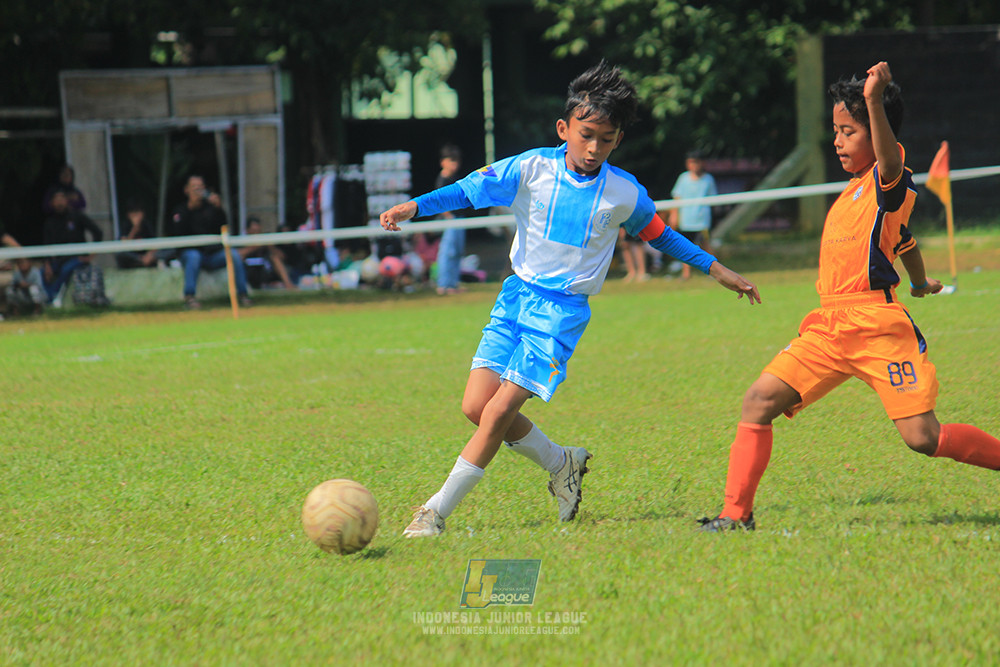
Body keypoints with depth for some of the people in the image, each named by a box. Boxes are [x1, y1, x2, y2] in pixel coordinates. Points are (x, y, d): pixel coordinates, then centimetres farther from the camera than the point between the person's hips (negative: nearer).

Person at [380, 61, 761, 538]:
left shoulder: (625, 193, -1)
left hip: (564, 310, -2)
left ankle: (437, 511, -8)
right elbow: (467, 190, -6)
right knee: (476, 405, -5)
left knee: (500, 410, -15)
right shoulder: (532, 169, -4)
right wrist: (413, 207, -21)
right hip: (516, 296, 2)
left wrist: (715, 270, 19)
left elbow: (659, 235, 16)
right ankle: (561, 465, 20)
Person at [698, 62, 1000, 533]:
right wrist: (920, 283, 58)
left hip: (877, 325, -8)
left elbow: (890, 162, -33)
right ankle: (736, 515, -4)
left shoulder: (888, 181, -6)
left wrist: (875, 101, -51)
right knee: (759, 402, -5)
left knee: (923, 437, -13)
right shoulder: (856, 189, 22)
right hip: (830, 326, 8)